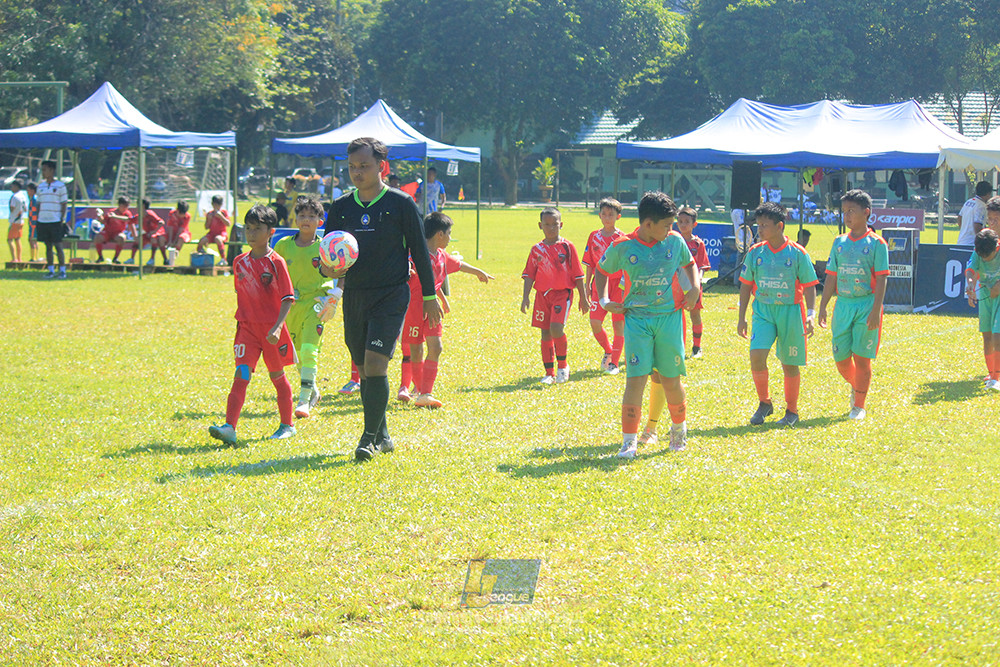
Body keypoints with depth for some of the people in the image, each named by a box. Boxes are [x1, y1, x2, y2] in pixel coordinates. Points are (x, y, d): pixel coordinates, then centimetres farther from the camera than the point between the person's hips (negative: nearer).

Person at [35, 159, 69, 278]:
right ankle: (51, 271, 10)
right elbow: (39, 204, 16)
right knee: (48, 246, 6)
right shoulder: (41, 186, 12)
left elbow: (64, 204, -2)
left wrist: (62, 220, -10)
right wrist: (38, 220, 10)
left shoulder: (60, 186, -2)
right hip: (43, 221, 5)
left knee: (58, 246, -5)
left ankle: (62, 270, 2)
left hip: (56, 221, -5)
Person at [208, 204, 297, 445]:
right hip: (247, 327, 3)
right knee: (241, 377, -10)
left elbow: (287, 299, -10)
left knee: (277, 377, 11)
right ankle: (229, 428, -21)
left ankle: (287, 425, 27)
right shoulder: (240, 263, 7)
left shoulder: (276, 262, -8)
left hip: (271, 328, -3)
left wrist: (278, 327, -21)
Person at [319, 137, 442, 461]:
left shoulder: (401, 204, -2)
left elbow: (419, 250, 2)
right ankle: (382, 436, 21)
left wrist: (430, 296, 1)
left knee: (375, 365, -15)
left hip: (391, 296, -5)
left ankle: (370, 438, -11)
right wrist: (326, 268, -12)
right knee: (364, 370, 9)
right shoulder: (341, 208, 9)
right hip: (354, 296, 5)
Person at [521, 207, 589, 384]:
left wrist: (583, 298, 4)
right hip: (542, 294, 4)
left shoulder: (567, 247, 0)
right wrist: (525, 297, -3)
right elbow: (529, 275, 8)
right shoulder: (536, 250, 7)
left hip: (562, 293, -4)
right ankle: (549, 373, 14)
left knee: (556, 328, -21)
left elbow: (577, 275, 3)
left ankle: (563, 365, 0)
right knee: (545, 333, 5)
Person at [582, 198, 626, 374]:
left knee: (618, 325, 0)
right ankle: (608, 351, 19)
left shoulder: (622, 238, -2)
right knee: (595, 322, -8)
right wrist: (587, 285, 6)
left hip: (618, 285, -2)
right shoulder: (594, 236, 8)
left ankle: (614, 362, 9)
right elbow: (589, 264, 12)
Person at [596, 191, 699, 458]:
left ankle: (679, 427, 33)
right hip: (637, 318, -2)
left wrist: (695, 287, 5)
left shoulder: (675, 241, 2)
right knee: (635, 379, -10)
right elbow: (602, 270, 13)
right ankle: (629, 441, -5)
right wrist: (604, 300, 2)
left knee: (671, 380, 7)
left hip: (669, 316, 2)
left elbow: (689, 264, 22)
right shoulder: (622, 247, -5)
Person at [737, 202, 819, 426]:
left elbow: (809, 286, -1)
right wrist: (742, 317, 9)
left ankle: (792, 411, 21)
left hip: (790, 311, -2)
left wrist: (811, 314, -11)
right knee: (757, 355, -15)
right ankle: (764, 403, 5)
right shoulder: (755, 252, 2)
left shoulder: (797, 253, -6)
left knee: (790, 363, 5)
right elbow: (746, 285, 10)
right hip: (763, 311, 2)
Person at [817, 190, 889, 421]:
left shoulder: (876, 244, -5)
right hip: (843, 304, 5)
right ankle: (855, 386, 35)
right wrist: (822, 306, 10)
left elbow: (881, 279, -8)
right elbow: (831, 277, 14)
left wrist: (876, 310, -16)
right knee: (841, 357, 5)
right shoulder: (839, 242, 10)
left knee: (861, 357, -3)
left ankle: (859, 406, 7)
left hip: (866, 304, -5)